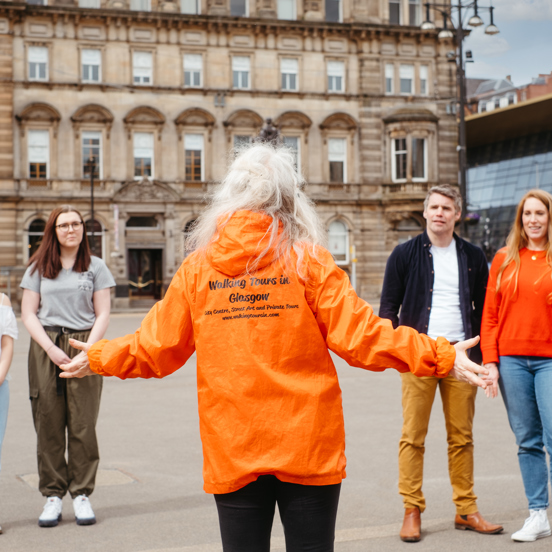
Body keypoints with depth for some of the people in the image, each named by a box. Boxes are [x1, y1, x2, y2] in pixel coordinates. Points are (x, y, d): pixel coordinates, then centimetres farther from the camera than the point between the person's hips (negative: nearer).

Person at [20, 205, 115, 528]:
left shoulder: (96, 267, 9)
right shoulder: (39, 268, 11)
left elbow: (103, 314, 5)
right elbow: (28, 314, 6)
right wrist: (51, 349, -7)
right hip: (46, 349, 1)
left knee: (83, 425, -3)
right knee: (49, 425, 0)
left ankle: (82, 495, 4)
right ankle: (53, 496, 7)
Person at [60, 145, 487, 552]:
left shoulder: (197, 267, 2)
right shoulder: (307, 260, -5)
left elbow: (156, 348, 8)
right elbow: (359, 335, -10)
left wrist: (99, 358, 26)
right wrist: (441, 357, -4)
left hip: (232, 454, 2)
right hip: (308, 449, -2)